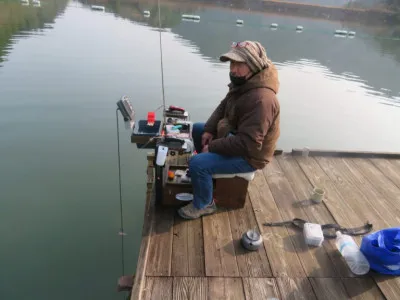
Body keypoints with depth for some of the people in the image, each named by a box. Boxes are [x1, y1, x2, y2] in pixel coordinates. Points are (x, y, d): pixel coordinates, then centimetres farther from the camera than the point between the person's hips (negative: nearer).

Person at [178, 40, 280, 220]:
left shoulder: (261, 99, -33)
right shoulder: (243, 83, -1)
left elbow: (248, 144, -36)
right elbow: (223, 108, 12)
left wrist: (212, 146, -25)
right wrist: (209, 130, -5)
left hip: (248, 156, -10)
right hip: (234, 137, 10)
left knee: (197, 163, -23)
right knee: (197, 128, 19)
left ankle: (204, 205, 3)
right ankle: (208, 170, 30)